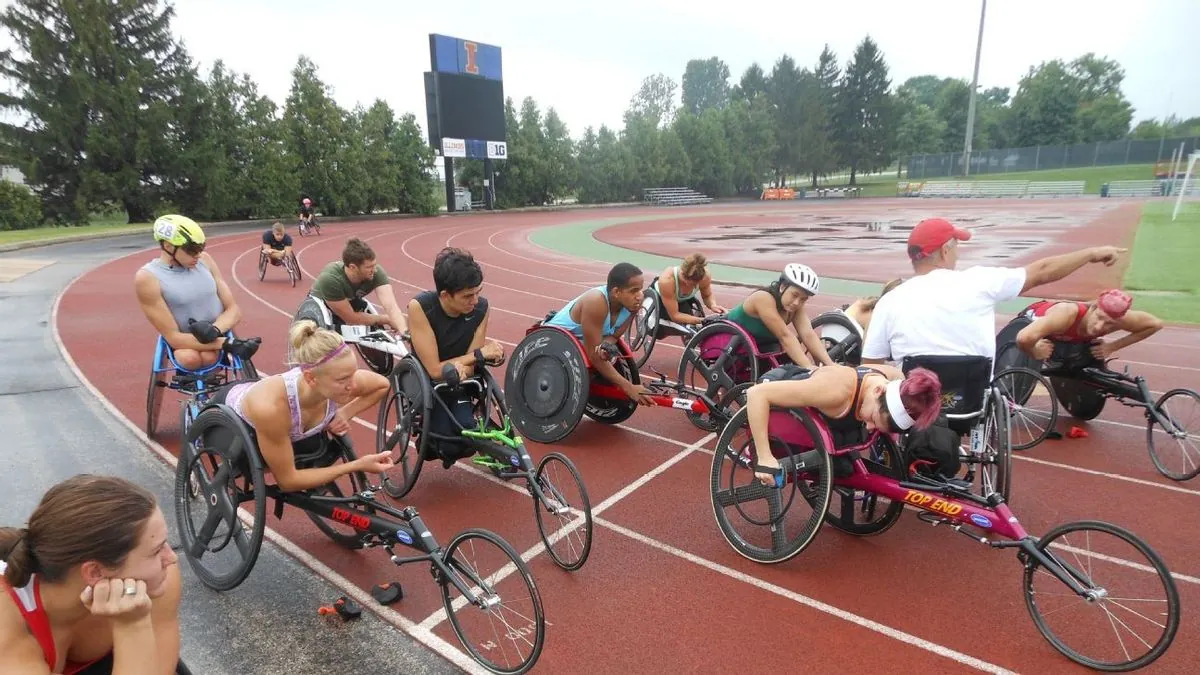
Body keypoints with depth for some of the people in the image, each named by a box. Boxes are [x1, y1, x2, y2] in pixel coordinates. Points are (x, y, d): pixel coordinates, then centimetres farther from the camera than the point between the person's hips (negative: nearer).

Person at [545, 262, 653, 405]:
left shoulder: (633, 302, -20)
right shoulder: (596, 302, -39)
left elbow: (613, 335, -11)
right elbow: (593, 355, -37)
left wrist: (604, 347, -37)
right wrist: (629, 387, -39)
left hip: (580, 343, 7)